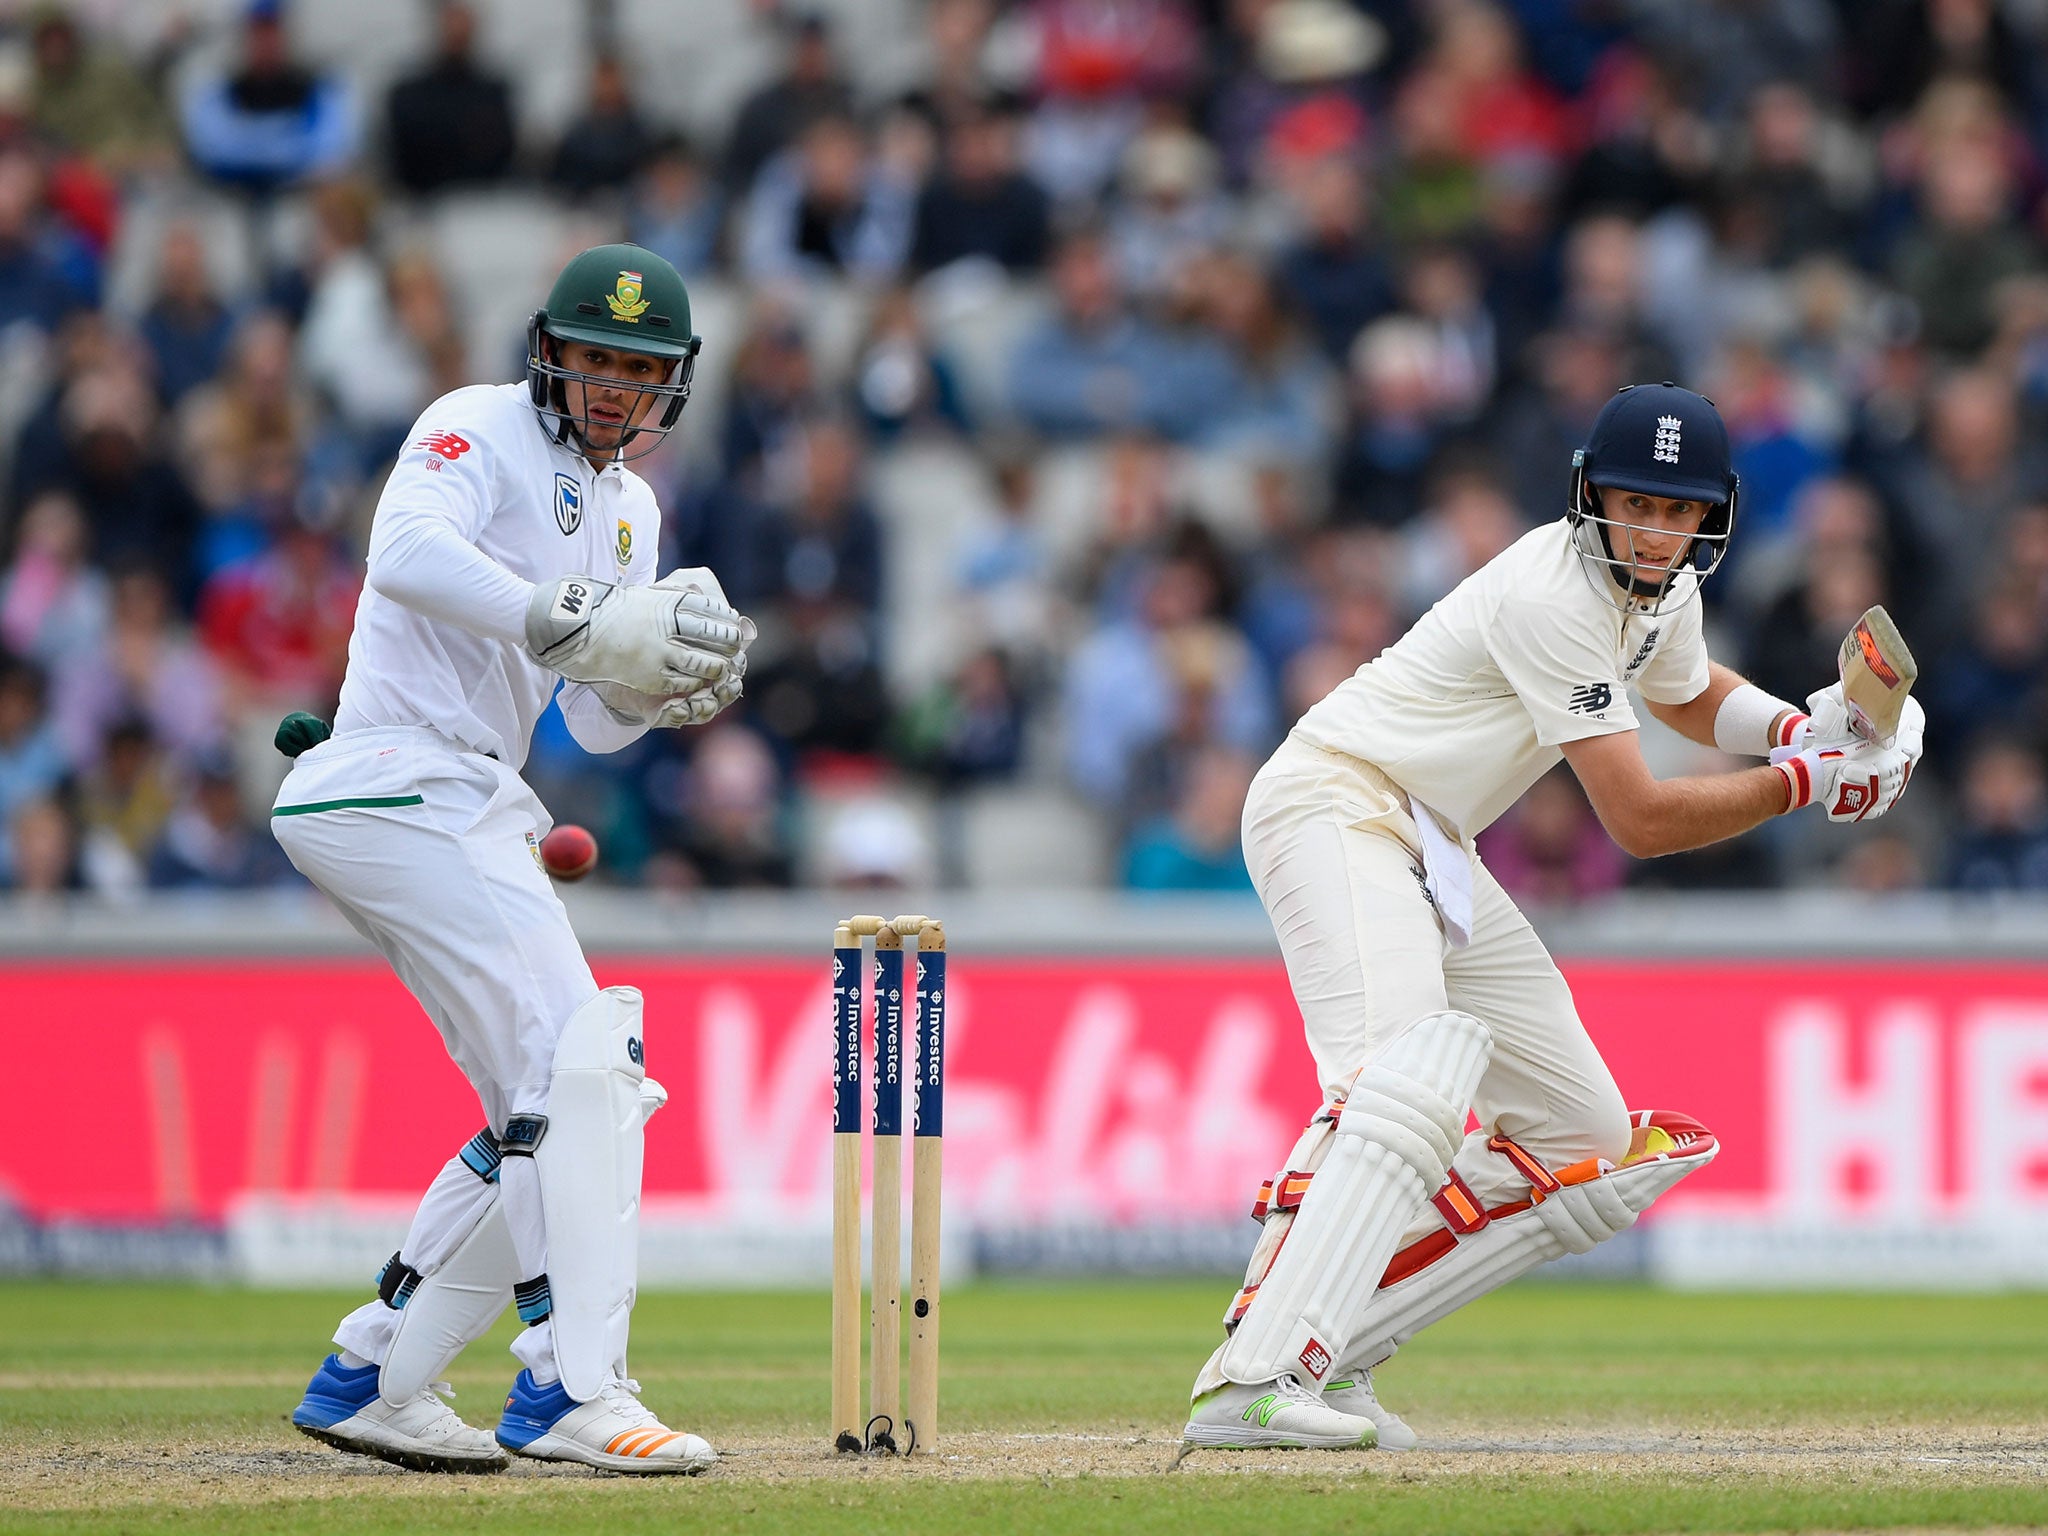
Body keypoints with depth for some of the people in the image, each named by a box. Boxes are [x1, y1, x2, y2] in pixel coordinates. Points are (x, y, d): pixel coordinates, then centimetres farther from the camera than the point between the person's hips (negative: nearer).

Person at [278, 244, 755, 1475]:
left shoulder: (629, 509, 19)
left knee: (578, 1100, 10)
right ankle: (572, 1388, -23)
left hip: (475, 811, 10)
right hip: (401, 784, -10)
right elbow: (407, 552, -29)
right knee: (577, 1058, -19)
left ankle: (373, 1376, 16)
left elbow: (598, 720, 18)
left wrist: (672, 680, -4)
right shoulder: (478, 430, -7)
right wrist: (578, 626, -34)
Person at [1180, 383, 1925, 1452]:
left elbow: (1686, 692, 32)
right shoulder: (1556, 594, -21)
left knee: (1593, 1147, 8)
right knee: (1406, 1076, -35)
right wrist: (1803, 783, -14)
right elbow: (1639, 820, -21)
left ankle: (1327, 1349, 1)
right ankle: (1252, 1383, -48)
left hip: (1433, 856, 10)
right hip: (1336, 804, -10)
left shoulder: (1663, 589, 7)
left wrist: (1793, 726, 12)